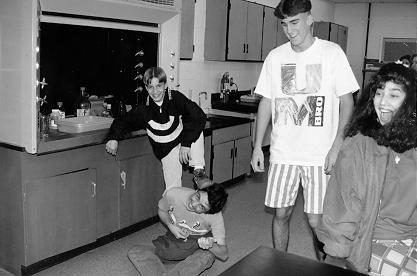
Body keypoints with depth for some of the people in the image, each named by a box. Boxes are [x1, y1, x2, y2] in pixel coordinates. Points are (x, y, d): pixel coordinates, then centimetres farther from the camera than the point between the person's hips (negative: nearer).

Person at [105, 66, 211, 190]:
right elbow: (123, 122, 1)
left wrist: (186, 143, -32)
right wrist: (113, 137, -21)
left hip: (183, 140, 0)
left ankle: (199, 171, -25)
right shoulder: (144, 110, -12)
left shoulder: (176, 98, -17)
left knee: (196, 129, -31)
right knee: (173, 190, -11)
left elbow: (199, 116, -26)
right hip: (167, 150, 1)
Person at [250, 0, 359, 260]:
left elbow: (347, 101, -3)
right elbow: (266, 102, 10)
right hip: (282, 153, 3)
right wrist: (257, 147, 6)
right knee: (281, 213, 9)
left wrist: (337, 145, -13)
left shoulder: (332, 52, -3)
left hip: (321, 156, -3)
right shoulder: (275, 57, 6)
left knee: (317, 221, -1)